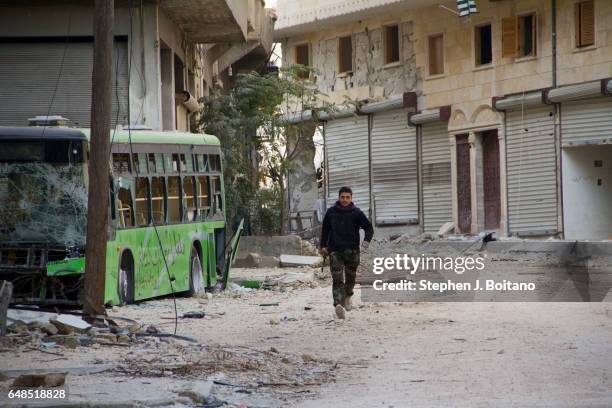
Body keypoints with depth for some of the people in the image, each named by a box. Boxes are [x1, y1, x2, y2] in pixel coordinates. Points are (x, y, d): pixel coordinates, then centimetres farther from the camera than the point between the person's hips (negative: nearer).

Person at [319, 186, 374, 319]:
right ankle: (338, 304, -26)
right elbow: (325, 230, 16)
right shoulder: (331, 212, 4)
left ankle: (347, 297, 41)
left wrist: (367, 240, -18)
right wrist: (323, 245, 12)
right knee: (337, 279, -13)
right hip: (335, 251, 0)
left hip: (352, 251, 1)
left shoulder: (357, 213, -1)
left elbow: (369, 227, 0)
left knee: (351, 277, 12)